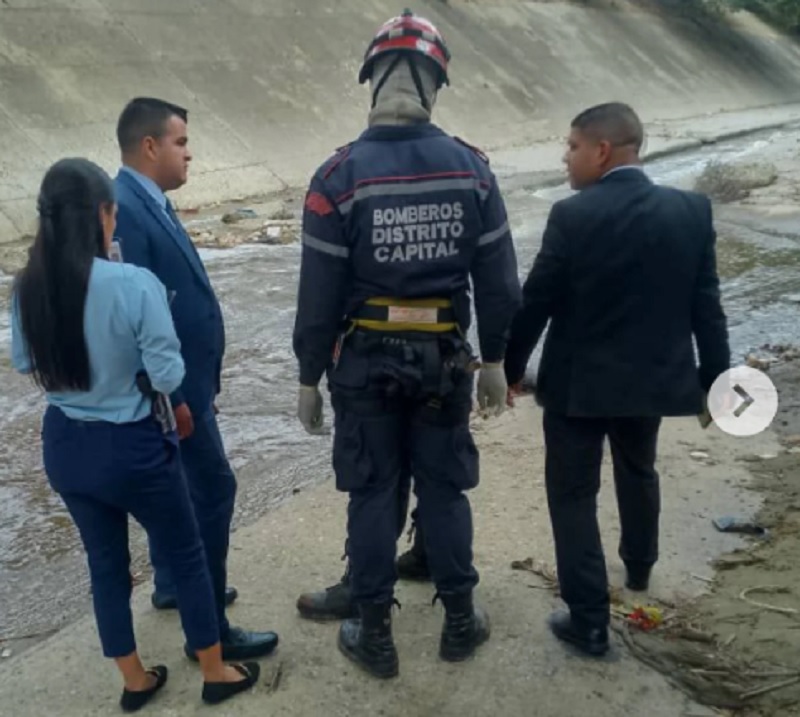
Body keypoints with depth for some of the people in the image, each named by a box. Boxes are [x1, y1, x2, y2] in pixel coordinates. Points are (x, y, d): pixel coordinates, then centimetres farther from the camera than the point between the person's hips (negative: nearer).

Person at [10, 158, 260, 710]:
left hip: (65, 445, 5)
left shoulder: (28, 287, -7)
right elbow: (168, 376, -20)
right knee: (187, 557, 15)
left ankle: (135, 681, 37)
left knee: (106, 563, 21)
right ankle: (217, 673, 31)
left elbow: (24, 364, 7)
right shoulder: (135, 284, -24)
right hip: (133, 446, -5)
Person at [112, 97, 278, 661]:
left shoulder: (150, 202, 9)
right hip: (171, 385, -10)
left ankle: (172, 585, 40)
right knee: (213, 489, -5)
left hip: (182, 378, 10)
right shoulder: (125, 210, -22)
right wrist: (170, 397, -22)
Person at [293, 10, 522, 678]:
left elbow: (318, 296, -10)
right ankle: (460, 621, 30)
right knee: (446, 489, 16)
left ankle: (376, 636, 23)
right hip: (444, 359, 2)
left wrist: (309, 378, 1)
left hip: (365, 362, -2)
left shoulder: (340, 178, -13)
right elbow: (498, 280, 0)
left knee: (373, 495, 10)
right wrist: (494, 359, 12)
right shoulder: (472, 168, -5)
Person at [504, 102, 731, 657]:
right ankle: (640, 568, 51)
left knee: (574, 495, 9)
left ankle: (589, 621, 11)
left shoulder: (573, 216, -17)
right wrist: (715, 378, 8)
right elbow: (706, 305, -1)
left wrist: (509, 369, 2)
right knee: (638, 473, 29)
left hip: (579, 383, -5)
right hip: (652, 377, 5)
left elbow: (535, 304, -11)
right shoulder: (692, 211, -5)